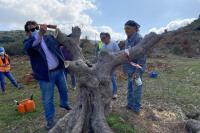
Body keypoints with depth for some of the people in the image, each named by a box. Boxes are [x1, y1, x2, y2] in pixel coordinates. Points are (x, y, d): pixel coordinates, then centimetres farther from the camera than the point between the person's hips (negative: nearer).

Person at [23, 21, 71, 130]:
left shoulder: (49, 37, 6)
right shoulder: (28, 42, -7)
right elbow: (30, 46, -31)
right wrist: (40, 34, -48)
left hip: (59, 70, 4)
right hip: (46, 75, -4)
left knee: (64, 90, 24)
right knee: (47, 100, 7)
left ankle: (64, 103, 53)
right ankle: (50, 120, 28)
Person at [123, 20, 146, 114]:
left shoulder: (138, 38, -17)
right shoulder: (128, 39, 10)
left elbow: (141, 56, -20)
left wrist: (137, 71, -23)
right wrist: (125, 67, 17)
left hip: (136, 68, -8)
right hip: (130, 68, 9)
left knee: (136, 88, 3)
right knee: (130, 87, 17)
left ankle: (136, 108, 19)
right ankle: (130, 105, 32)